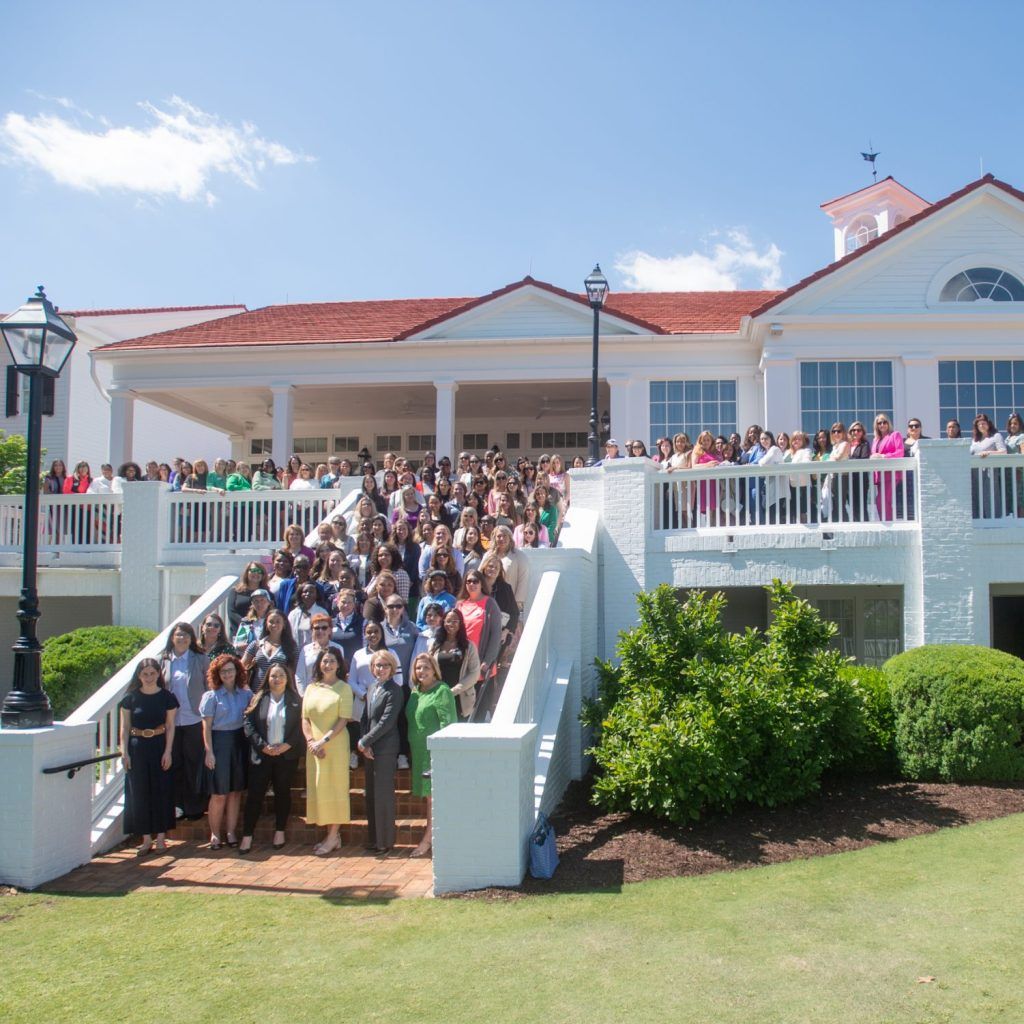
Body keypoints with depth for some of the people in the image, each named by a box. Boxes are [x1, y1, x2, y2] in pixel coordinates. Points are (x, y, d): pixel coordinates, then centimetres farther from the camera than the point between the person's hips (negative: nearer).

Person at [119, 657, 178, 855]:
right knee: (139, 793, 2)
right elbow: (125, 727, 3)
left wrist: (168, 751, -6)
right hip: (137, 747, 1)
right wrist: (124, 751, -5)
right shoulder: (131, 698, 0)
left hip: (160, 746, -1)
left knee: (161, 791, 3)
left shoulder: (167, 696, -1)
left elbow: (170, 726, 0)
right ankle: (146, 838, 10)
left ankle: (161, 836, 13)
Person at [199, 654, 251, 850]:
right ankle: (215, 834, 10)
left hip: (240, 742, 3)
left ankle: (231, 832, 15)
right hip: (219, 741, -3)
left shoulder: (246, 694, 6)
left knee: (236, 791, 6)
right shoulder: (211, 696, -2)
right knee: (219, 793, -1)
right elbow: (207, 726, -3)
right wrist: (209, 752, -9)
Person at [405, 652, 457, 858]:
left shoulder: (442, 691, -10)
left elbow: (448, 723, -15)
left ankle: (427, 840, 4)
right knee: (428, 795, 12)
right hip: (419, 752, 8)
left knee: (433, 795, -1)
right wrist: (410, 749, 16)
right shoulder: (415, 693, 13)